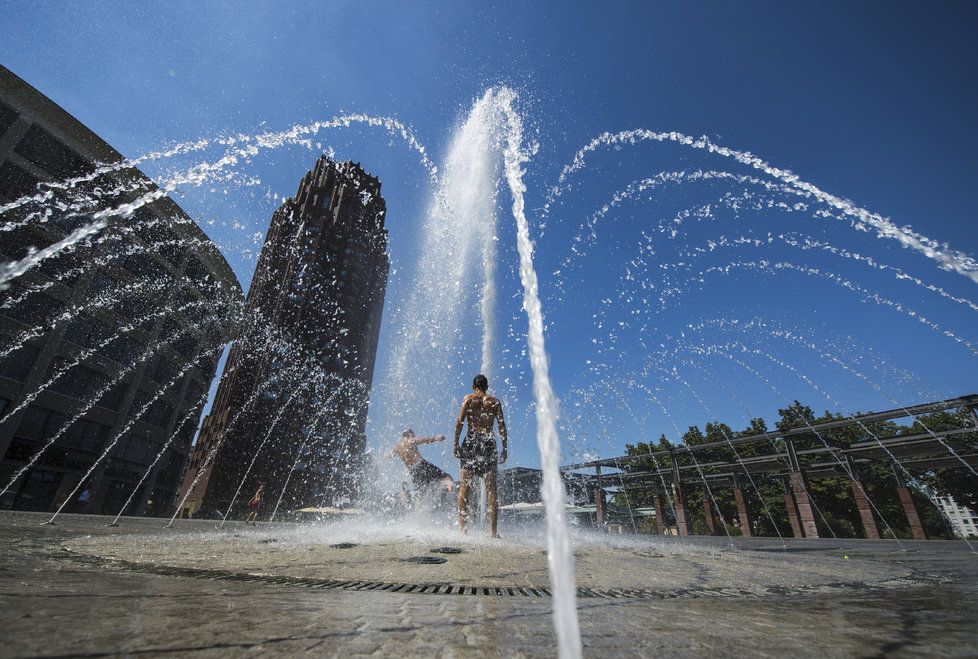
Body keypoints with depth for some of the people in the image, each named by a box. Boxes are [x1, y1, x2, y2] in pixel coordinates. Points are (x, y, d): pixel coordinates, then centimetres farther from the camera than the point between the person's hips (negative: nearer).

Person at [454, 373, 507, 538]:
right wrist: (504, 449, 7)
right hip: (489, 443, 1)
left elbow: (459, 421, -5)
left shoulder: (468, 399, 6)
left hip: (471, 441, -1)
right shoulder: (494, 401, 10)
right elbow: (502, 426, 3)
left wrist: (455, 443, -2)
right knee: (491, 488, 4)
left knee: (464, 487, 4)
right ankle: (492, 530, 3)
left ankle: (462, 528, 3)